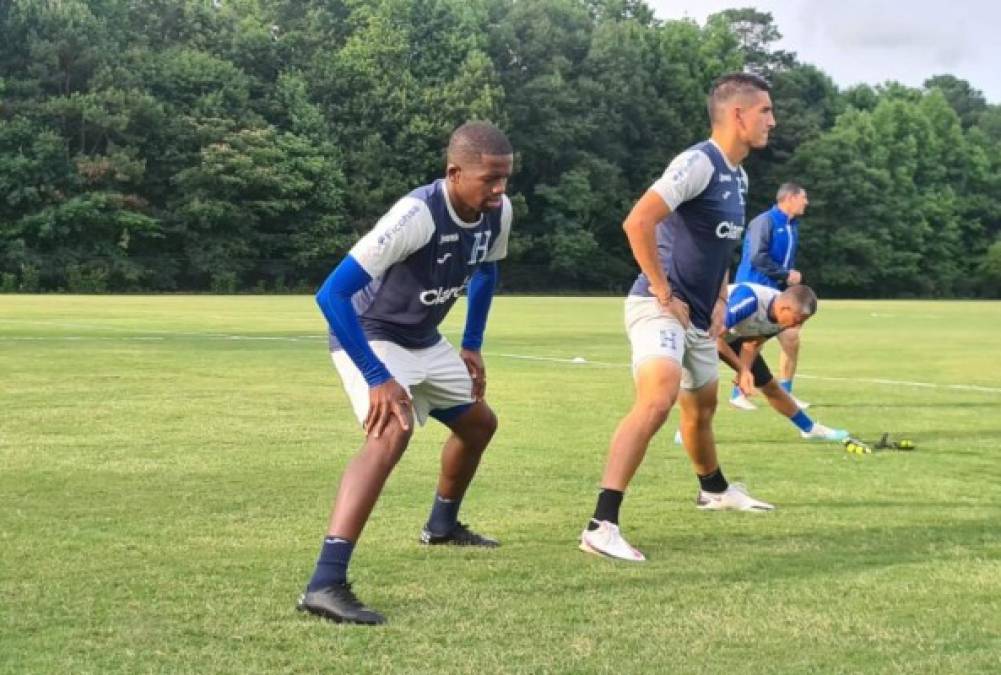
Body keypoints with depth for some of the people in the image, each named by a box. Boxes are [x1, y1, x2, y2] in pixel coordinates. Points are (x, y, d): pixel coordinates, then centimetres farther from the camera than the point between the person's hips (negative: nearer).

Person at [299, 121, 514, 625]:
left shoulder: (498, 212, -11)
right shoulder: (417, 215, -34)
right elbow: (332, 294, -36)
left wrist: (472, 346, 13)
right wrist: (378, 379, -37)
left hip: (422, 341, 8)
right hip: (370, 337, -8)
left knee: (479, 422, 23)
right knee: (394, 430, -32)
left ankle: (442, 524, 50)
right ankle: (325, 584, -38)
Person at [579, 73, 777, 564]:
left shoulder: (738, 176, 12)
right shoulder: (698, 163, -18)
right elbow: (638, 223, -28)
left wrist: (719, 299, 15)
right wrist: (664, 293, -23)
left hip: (698, 316, 10)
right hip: (660, 308, -10)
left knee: (701, 406, 27)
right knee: (657, 399, -29)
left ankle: (714, 490, 55)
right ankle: (601, 526, -34)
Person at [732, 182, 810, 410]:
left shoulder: (792, 226, 12)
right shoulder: (765, 221, -15)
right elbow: (757, 257, -23)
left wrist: (792, 276, -1)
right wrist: (785, 275, -17)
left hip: (776, 291, 8)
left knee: (791, 338, 3)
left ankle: (785, 392, 14)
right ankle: (738, 394, 9)